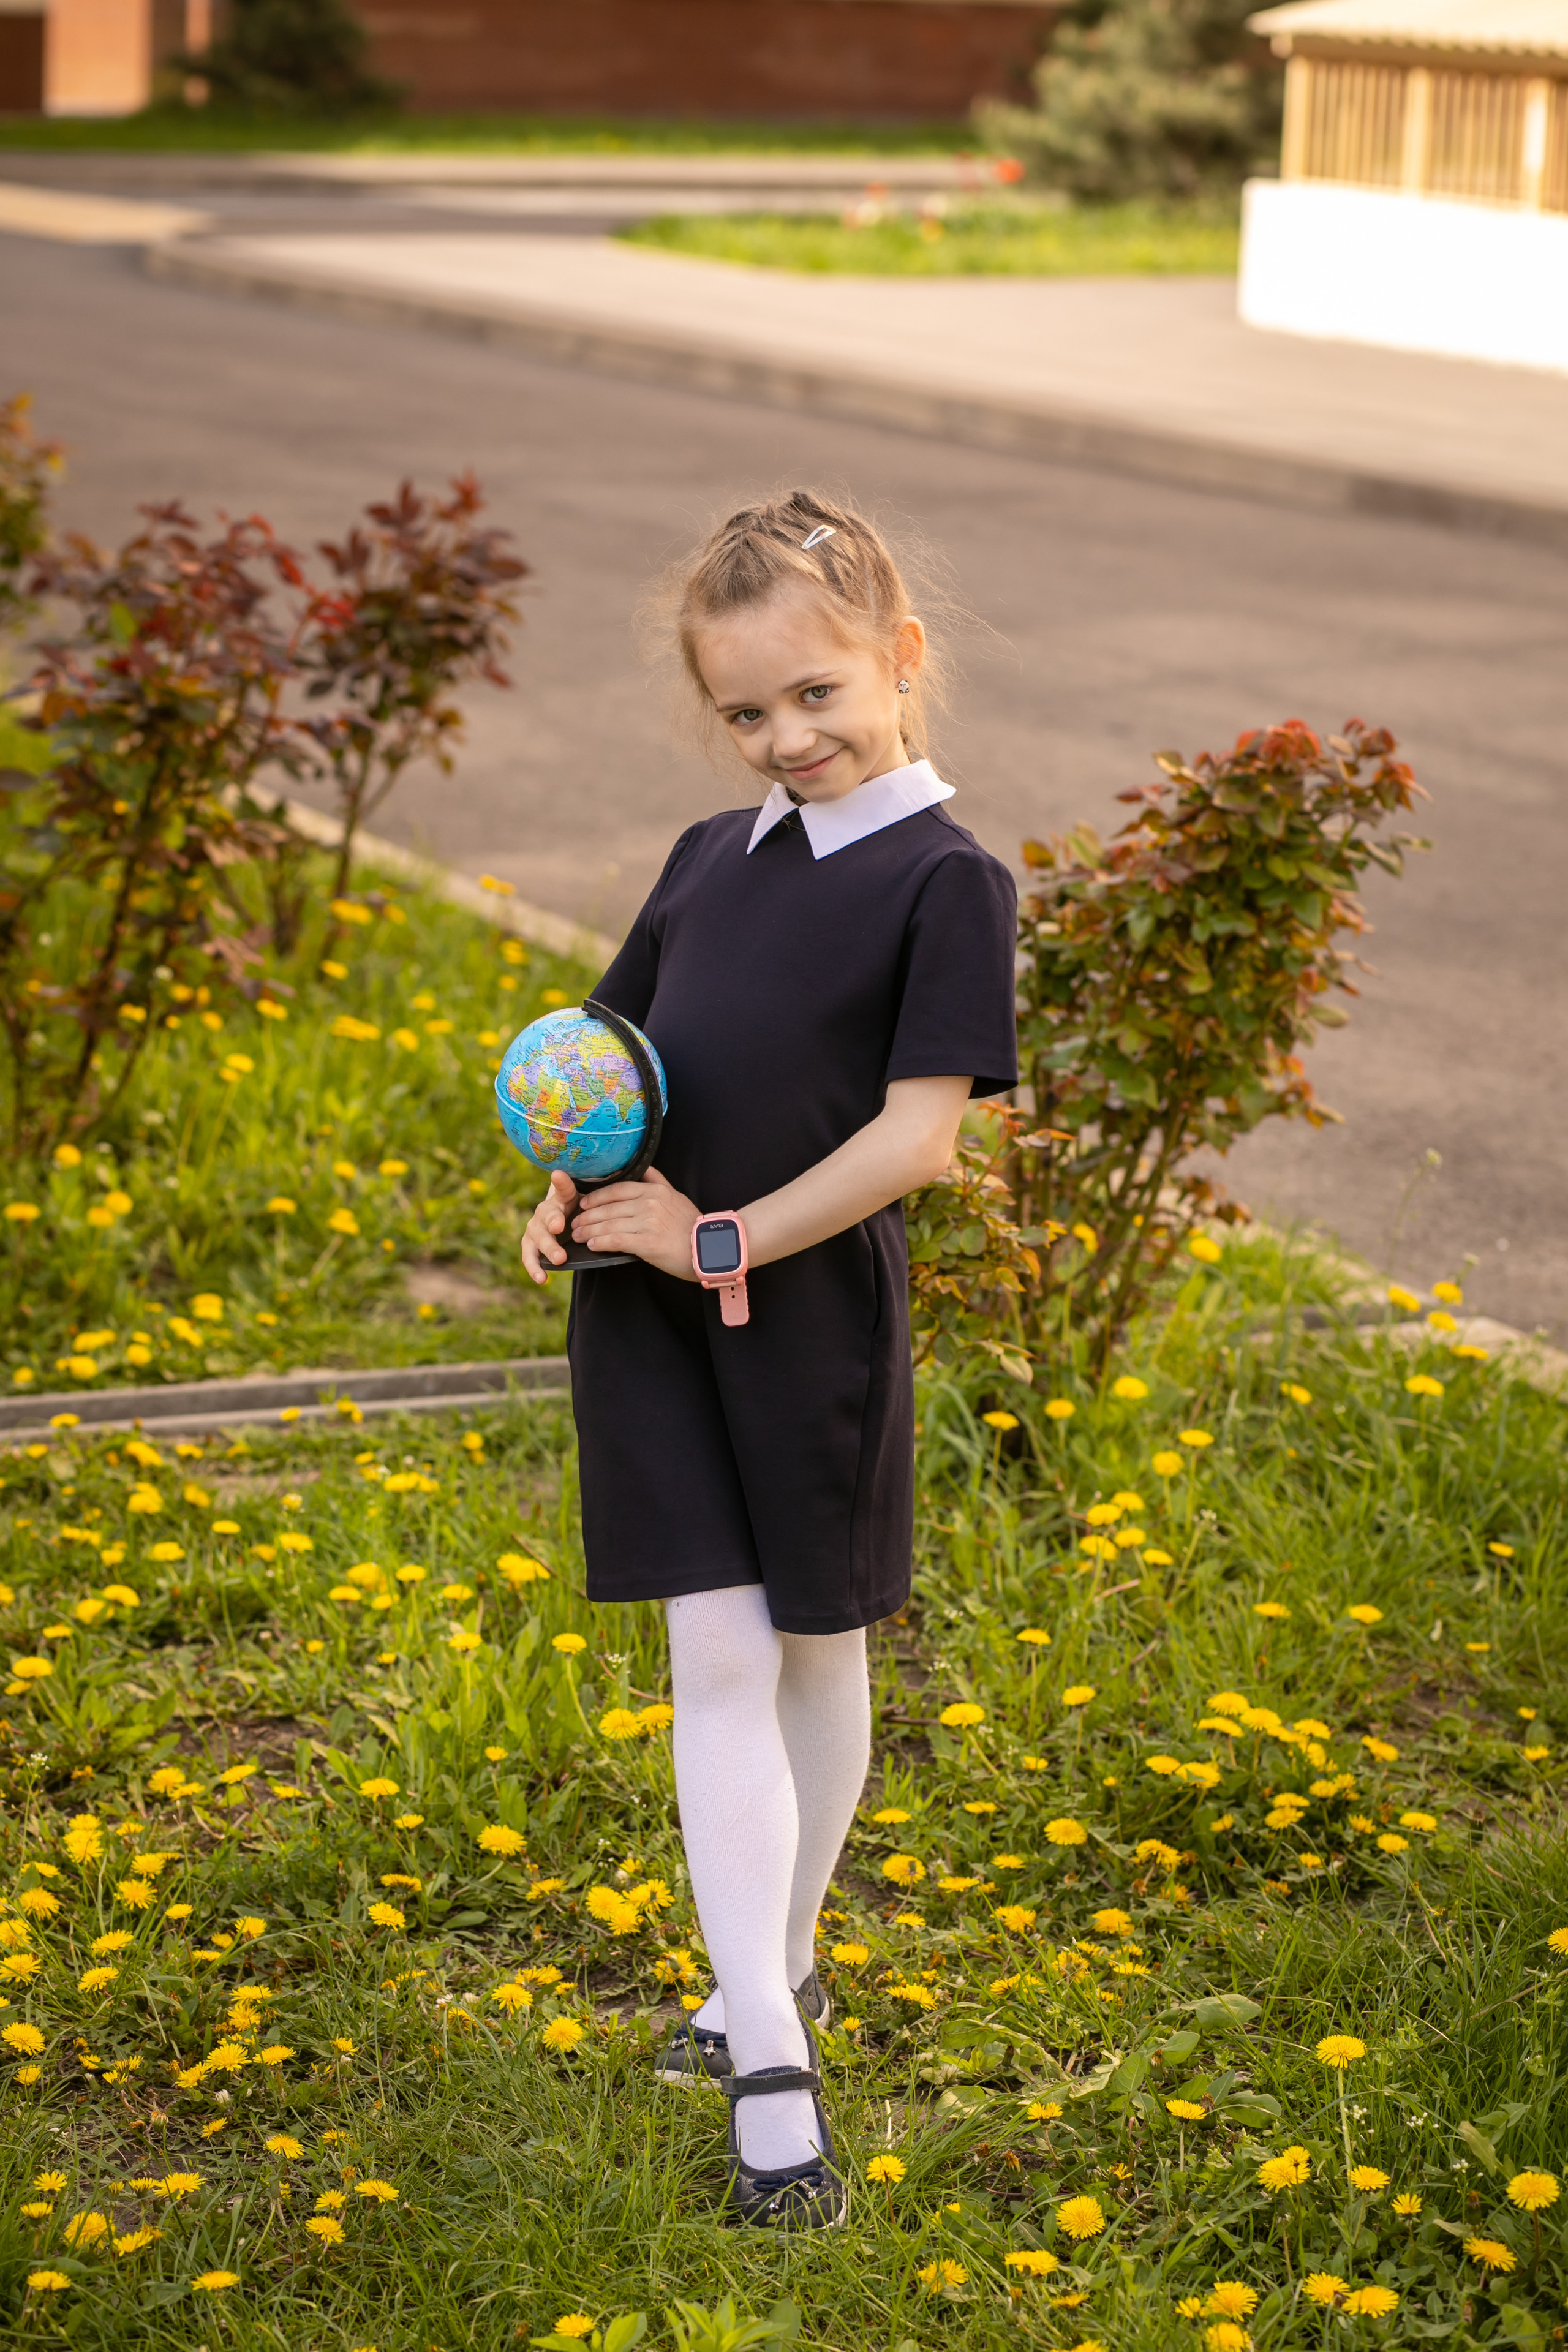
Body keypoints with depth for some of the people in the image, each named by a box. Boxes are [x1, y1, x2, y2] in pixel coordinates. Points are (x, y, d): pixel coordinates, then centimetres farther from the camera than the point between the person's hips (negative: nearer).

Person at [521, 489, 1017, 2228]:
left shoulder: (947, 881, -9)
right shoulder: (708, 857, 8)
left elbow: (919, 1130, -16)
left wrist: (724, 1239, -17)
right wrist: (570, 1184, -2)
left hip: (813, 1302, -4)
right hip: (645, 1305, 4)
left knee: (817, 1651, 12)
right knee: (717, 1661, -1)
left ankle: (779, 1964, 33)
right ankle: (769, 2060, 1)